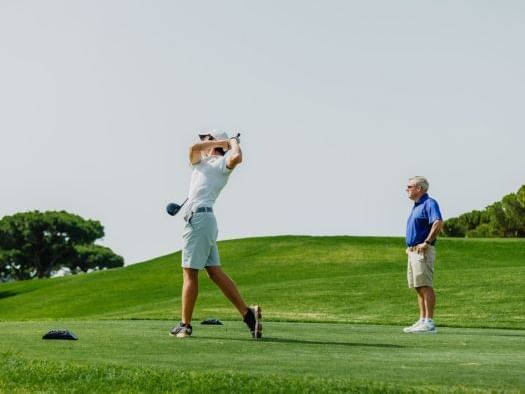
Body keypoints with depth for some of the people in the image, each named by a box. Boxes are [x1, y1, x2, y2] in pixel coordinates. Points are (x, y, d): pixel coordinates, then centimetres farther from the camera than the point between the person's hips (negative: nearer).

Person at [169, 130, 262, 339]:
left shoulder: (222, 162, 1)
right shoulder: (200, 162, 26)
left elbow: (236, 158, -18)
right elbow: (193, 148, 10)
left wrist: (234, 142, -1)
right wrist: (222, 141, 13)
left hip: (200, 217, -8)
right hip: (198, 218, 8)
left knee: (189, 273, -5)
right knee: (215, 272, 3)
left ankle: (185, 325, -2)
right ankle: (247, 313, -3)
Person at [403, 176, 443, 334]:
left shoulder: (429, 203, -10)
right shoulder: (416, 206, 21)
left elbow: (438, 222, -26)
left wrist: (427, 242, -24)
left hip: (423, 251, -10)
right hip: (413, 251, 10)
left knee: (425, 286, -11)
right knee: (418, 287, 10)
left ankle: (429, 322, -12)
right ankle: (422, 321, 13)